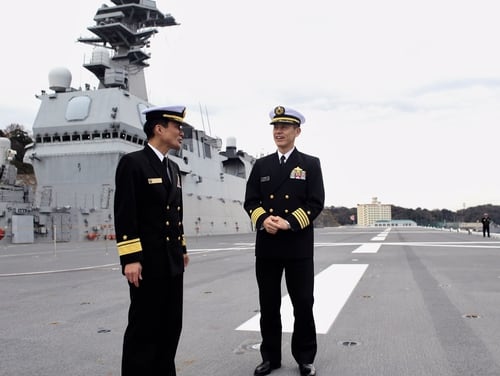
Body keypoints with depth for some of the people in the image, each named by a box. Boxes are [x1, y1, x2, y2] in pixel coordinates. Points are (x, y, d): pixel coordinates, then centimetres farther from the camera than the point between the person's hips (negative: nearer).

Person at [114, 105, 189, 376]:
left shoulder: (173, 168, 15)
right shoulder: (132, 163, -9)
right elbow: (124, 214, -16)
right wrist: (130, 259, -20)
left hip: (172, 261, 8)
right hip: (147, 261, -8)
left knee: (171, 325, 12)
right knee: (144, 326, 0)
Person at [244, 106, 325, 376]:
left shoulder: (311, 164, 3)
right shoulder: (261, 165, 11)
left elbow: (316, 203, -5)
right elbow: (250, 201, 6)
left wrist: (289, 223, -17)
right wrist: (264, 219, -14)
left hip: (299, 245, -2)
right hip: (266, 245, 3)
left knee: (303, 304, 4)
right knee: (268, 305, 10)